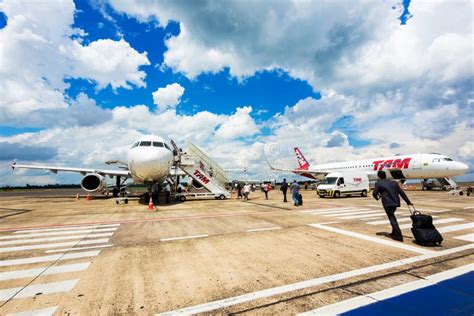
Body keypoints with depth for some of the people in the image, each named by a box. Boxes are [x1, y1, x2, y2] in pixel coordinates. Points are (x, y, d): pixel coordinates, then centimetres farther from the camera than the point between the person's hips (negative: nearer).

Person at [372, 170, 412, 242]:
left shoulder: (378, 183, -1)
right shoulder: (394, 183, 15)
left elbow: (374, 193, -5)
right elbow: (401, 192, 14)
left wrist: (377, 198, 17)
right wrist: (408, 201, 19)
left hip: (387, 203, -6)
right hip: (395, 202, 7)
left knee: (392, 218, 0)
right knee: (392, 217, 24)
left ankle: (398, 235, -4)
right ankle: (394, 233, 32)